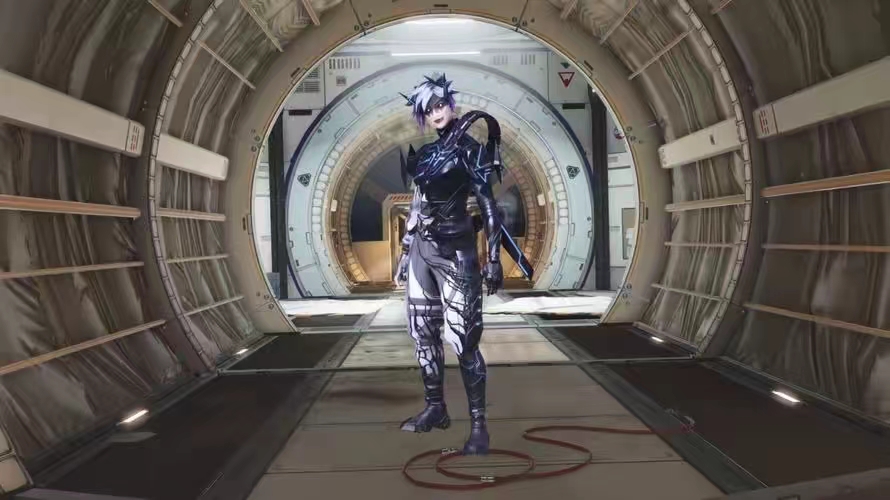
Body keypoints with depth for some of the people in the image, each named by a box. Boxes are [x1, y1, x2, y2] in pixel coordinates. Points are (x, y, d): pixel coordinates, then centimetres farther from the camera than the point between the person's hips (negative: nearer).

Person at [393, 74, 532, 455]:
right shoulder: (423, 153, 11)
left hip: (454, 249, -7)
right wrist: (405, 252, 19)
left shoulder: (468, 148, -8)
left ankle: (479, 426, -5)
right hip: (422, 248, 7)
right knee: (423, 334, 11)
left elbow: (488, 205, -13)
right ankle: (435, 409, 23)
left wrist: (493, 258, -19)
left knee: (462, 339, -9)